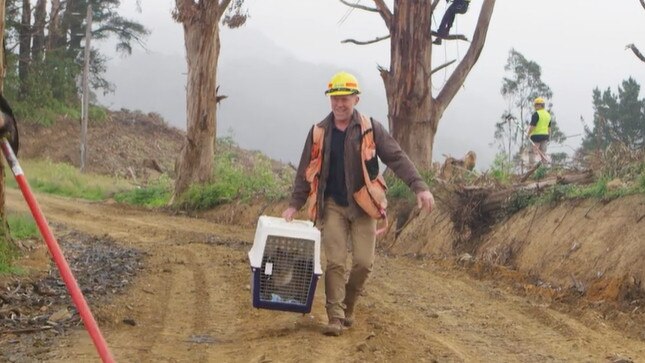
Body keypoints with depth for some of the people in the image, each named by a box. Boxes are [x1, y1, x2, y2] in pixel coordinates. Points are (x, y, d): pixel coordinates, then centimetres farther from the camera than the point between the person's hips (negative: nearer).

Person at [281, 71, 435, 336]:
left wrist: (419, 187, -17)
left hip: (362, 205, 0)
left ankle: (348, 307, 21)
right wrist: (294, 204, 3)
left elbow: (397, 159, -6)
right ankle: (335, 317, -3)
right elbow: (306, 172, 8)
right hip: (332, 206, 1)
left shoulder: (371, 129, -2)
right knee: (335, 262, -7)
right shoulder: (319, 132, 3)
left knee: (363, 262, -3)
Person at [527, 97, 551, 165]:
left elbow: (532, 126, -18)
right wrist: (548, 137, 22)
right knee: (543, 153, 11)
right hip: (545, 135, 8)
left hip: (536, 136, -8)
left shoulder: (536, 114, -13)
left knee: (532, 152, -2)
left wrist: (528, 134, -7)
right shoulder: (548, 114, 13)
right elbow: (549, 128, 17)